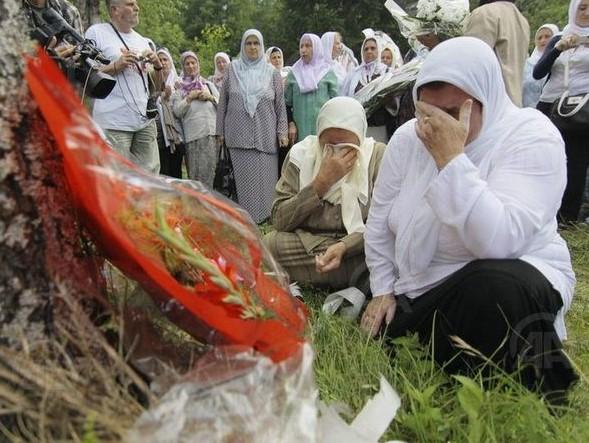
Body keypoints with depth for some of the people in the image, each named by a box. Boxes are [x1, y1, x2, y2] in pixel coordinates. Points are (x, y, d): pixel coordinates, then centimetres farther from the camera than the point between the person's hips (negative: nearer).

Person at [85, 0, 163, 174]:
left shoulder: (144, 42, 19)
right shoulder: (96, 32, 3)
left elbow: (157, 86, 21)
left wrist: (158, 66, 2)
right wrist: (117, 65, -13)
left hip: (146, 120, 5)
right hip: (113, 123, -5)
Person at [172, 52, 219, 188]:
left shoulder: (209, 84, 20)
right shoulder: (180, 89, 13)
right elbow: (177, 111, 1)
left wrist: (210, 97, -1)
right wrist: (190, 97, -5)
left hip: (213, 132, 2)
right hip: (193, 135, -1)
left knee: (209, 171, -2)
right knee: (196, 172, -5)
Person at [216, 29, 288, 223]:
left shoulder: (272, 73, 8)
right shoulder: (232, 70, 8)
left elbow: (280, 105, 7)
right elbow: (222, 103, 10)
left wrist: (282, 131, 0)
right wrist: (220, 131, 8)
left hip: (265, 135, 0)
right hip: (239, 134, 0)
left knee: (265, 176, -2)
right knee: (244, 177, -2)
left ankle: (265, 216, 8)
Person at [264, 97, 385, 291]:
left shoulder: (378, 156, -3)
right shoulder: (300, 154, 0)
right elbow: (279, 220, -8)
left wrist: (344, 246, -26)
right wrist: (321, 182, -18)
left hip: (359, 251, -1)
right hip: (304, 245, 1)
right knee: (270, 244, -29)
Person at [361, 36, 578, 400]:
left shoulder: (533, 136, -18)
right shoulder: (408, 138, -4)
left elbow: (498, 242, -34)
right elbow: (379, 224, 6)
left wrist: (451, 157, -33)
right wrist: (383, 289, 1)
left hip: (511, 283, -5)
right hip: (419, 291, 5)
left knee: (492, 286, -37)